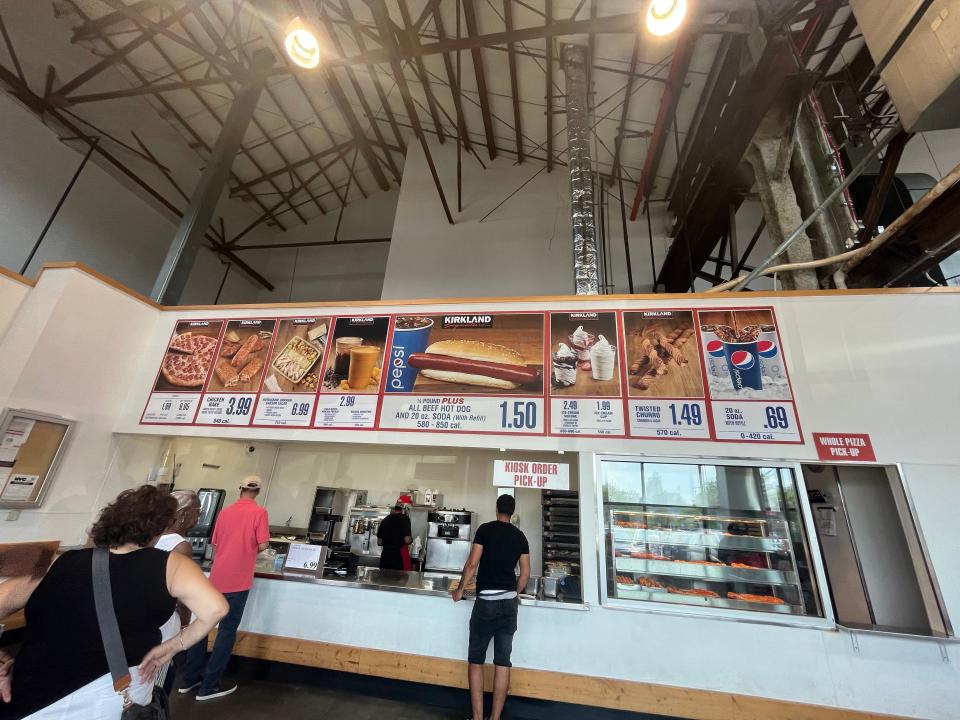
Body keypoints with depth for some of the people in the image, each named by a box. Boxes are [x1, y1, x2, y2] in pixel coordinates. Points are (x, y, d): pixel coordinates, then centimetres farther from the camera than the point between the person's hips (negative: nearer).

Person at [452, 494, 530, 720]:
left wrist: (460, 590, 4)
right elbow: (525, 573, 8)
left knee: (476, 659, 10)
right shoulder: (520, 536, 5)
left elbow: (472, 563, -9)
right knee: (503, 662, 11)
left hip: (487, 600, -4)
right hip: (509, 602, 4)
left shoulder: (485, 529, -7)